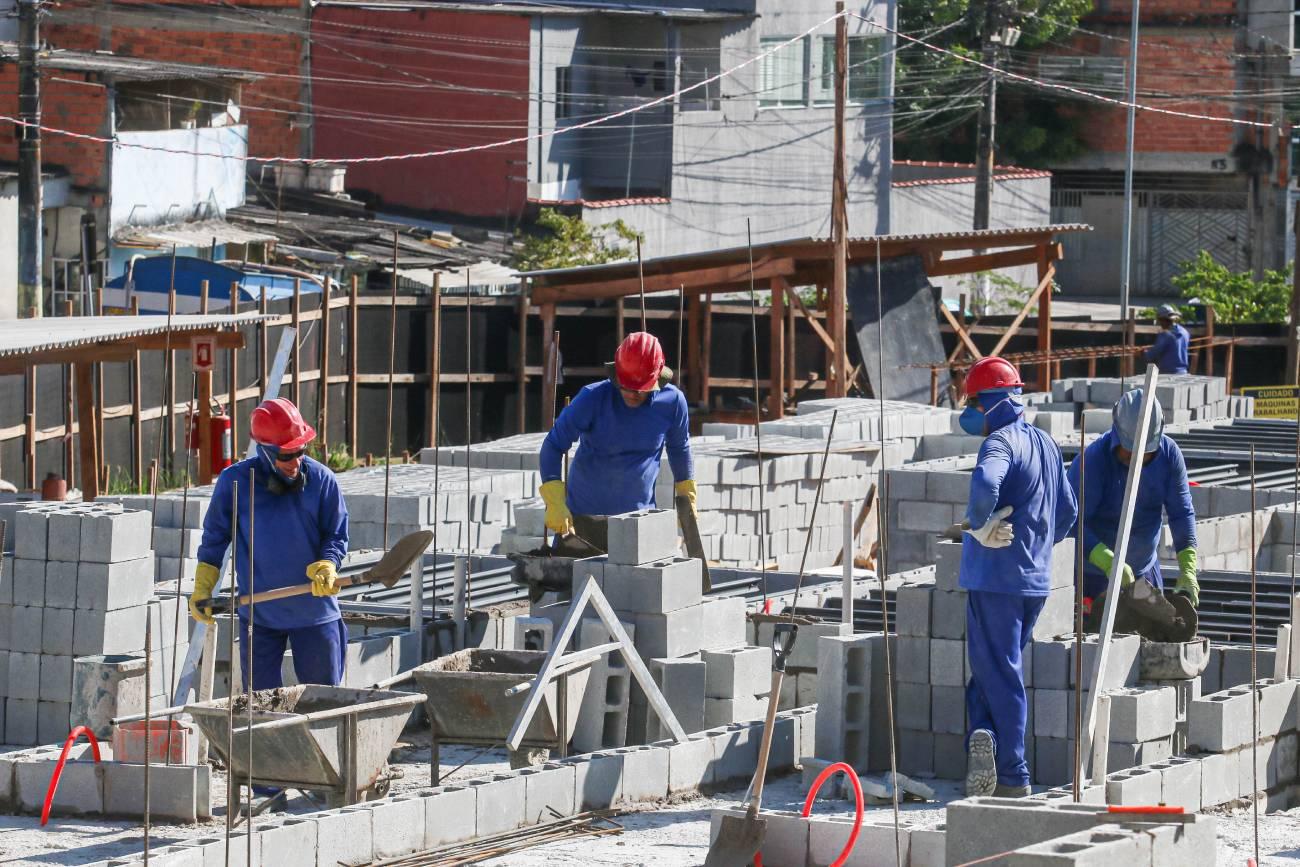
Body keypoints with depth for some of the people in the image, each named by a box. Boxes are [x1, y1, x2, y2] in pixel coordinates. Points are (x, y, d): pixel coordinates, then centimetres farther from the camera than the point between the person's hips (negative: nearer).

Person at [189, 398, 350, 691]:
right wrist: (202, 589, 0)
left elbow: (336, 535, 1)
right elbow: (214, 538, 5)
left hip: (314, 610, 0)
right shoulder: (234, 481, -6)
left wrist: (326, 567, -20)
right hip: (258, 615, 0)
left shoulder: (321, 480, -5)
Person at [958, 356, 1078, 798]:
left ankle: (1014, 777, -8)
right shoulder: (1046, 444, 13)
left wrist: (979, 527, -22)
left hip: (996, 576, -8)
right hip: (1036, 577, 8)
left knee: (998, 673, -3)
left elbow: (984, 485, -37)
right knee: (998, 668, 17)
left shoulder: (1000, 443, -14)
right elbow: (1067, 512, 20)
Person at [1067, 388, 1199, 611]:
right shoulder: (1092, 460, -25)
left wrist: (1188, 570, -18)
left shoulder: (1169, 455, -10)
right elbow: (1074, 521, -27)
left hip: (1144, 567, 5)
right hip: (1092, 569, -5)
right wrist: (1107, 561, -40)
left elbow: (1182, 513, -7)